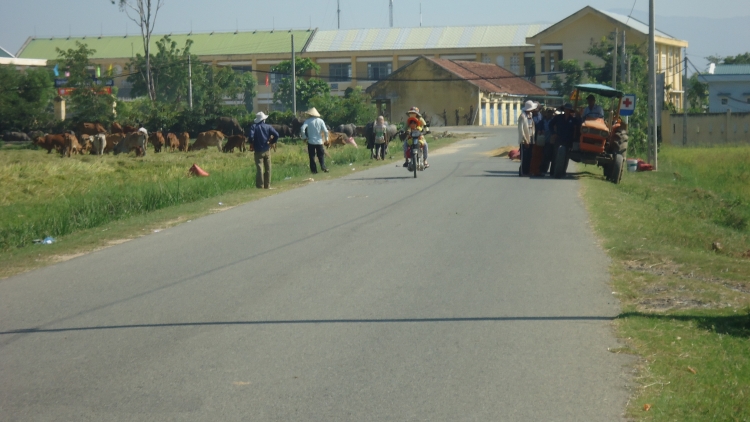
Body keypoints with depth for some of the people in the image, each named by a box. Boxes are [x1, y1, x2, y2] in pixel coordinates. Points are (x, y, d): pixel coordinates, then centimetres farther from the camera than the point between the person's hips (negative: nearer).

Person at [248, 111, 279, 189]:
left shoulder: (254, 127, -5)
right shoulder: (268, 127, 0)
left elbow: (251, 136, -20)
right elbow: (276, 135, -11)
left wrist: (253, 143, -2)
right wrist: (272, 142, 3)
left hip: (258, 151, -2)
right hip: (267, 150, 2)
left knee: (259, 168, -2)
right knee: (268, 168, 12)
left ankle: (260, 186, -6)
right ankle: (267, 185, 16)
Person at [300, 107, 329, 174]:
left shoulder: (308, 121, -5)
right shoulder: (320, 121, 1)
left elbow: (302, 129, -18)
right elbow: (325, 131, -5)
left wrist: (304, 137, -4)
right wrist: (326, 137, 10)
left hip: (311, 141, -1)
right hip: (319, 141, 1)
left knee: (312, 156, 6)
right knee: (321, 155, 11)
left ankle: (314, 170, 5)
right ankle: (323, 166, -8)